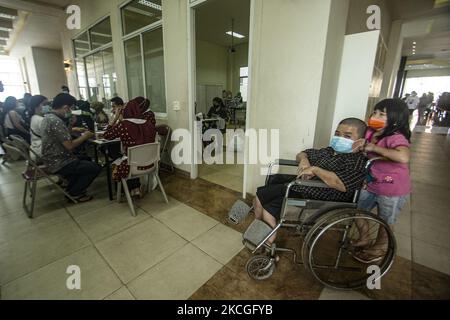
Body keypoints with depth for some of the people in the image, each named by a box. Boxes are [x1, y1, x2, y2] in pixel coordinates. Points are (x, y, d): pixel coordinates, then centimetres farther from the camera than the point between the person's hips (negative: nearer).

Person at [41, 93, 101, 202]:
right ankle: (74, 193, 8)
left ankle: (72, 188, 25)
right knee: (96, 168, -7)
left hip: (51, 160, 10)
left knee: (84, 160, 27)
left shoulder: (47, 117, 7)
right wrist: (85, 136, -12)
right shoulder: (56, 121, -24)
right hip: (58, 163, -10)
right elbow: (69, 146, -26)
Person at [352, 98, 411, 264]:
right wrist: (362, 143, -13)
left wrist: (373, 147, -35)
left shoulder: (396, 138, -27)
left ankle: (380, 248, 42)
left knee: (386, 222, 15)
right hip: (372, 185, 7)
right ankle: (363, 240, 42)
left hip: (393, 191, -7)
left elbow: (403, 157, -45)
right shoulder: (371, 133, -6)